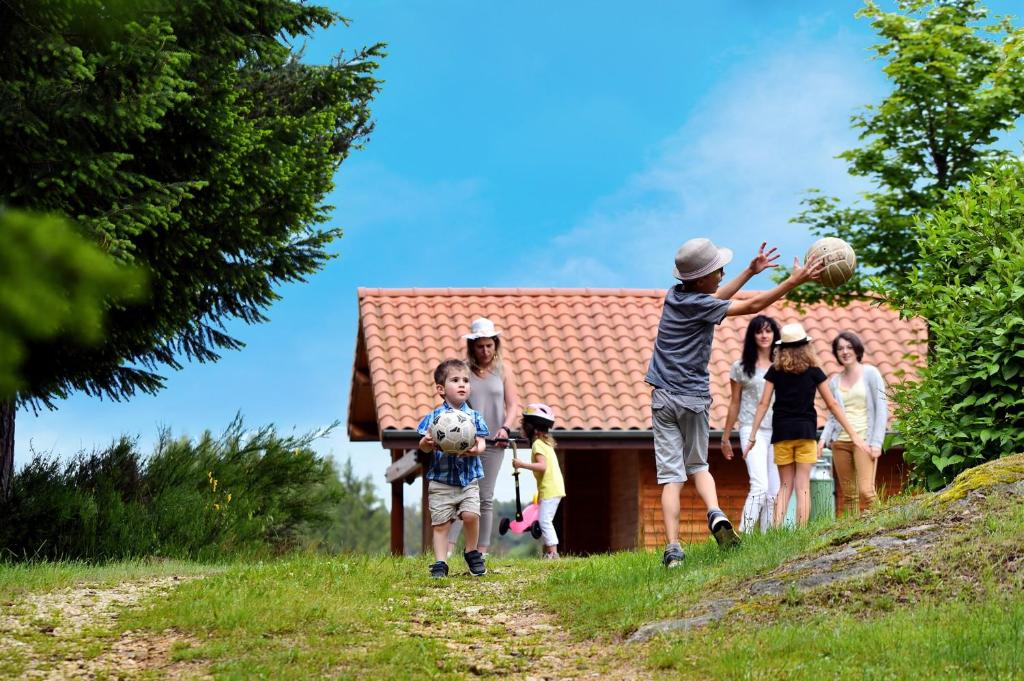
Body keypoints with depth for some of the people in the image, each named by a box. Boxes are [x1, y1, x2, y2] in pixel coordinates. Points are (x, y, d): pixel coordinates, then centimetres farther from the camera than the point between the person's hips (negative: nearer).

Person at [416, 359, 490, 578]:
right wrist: (427, 442, -27)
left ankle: (472, 553, 8)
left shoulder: (474, 416, 4)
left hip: (468, 479, 1)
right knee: (440, 524, 0)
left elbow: (481, 443, -1)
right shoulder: (434, 417, -1)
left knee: (471, 515, -15)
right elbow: (423, 446, -4)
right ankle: (440, 563, 9)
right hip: (441, 480, -1)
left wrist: (475, 449, -24)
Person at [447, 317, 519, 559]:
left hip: (493, 442, 2)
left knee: (485, 498, 5)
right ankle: (448, 550, -13)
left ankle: (482, 550, 7)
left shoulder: (503, 371, 7)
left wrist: (505, 428, -14)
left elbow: (512, 405, 4)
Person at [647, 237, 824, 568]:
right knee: (697, 465, 16)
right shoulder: (697, 304, -13)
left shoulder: (676, 294, 6)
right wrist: (794, 281, -5)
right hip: (694, 398, -4)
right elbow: (751, 305, -8)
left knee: (671, 476, -3)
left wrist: (750, 272, 25)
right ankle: (716, 514, -11)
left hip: (663, 398, 4)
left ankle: (673, 549, -14)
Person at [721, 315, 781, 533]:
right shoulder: (741, 367, 5)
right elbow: (735, 403, 11)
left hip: (778, 431, 3)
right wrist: (725, 437, 13)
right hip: (752, 430, -3)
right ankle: (744, 535, -18)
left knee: (774, 492, 2)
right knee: (760, 486, -18)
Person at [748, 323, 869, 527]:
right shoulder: (813, 372, 2)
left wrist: (753, 435, 4)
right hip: (806, 432, -1)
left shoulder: (775, 372, 4)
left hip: (781, 433, 1)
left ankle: (776, 530, -6)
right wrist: (853, 434, 7)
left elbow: (763, 404, 0)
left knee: (785, 485, 9)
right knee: (803, 486, 0)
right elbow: (832, 405, 3)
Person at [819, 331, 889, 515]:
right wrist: (824, 438, 0)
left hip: (864, 439, -4)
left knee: (865, 491, -17)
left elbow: (881, 409, 0)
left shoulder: (870, 374, 4)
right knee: (848, 494, 1)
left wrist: (876, 442, -8)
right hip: (840, 441, 4)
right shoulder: (835, 381, 15)